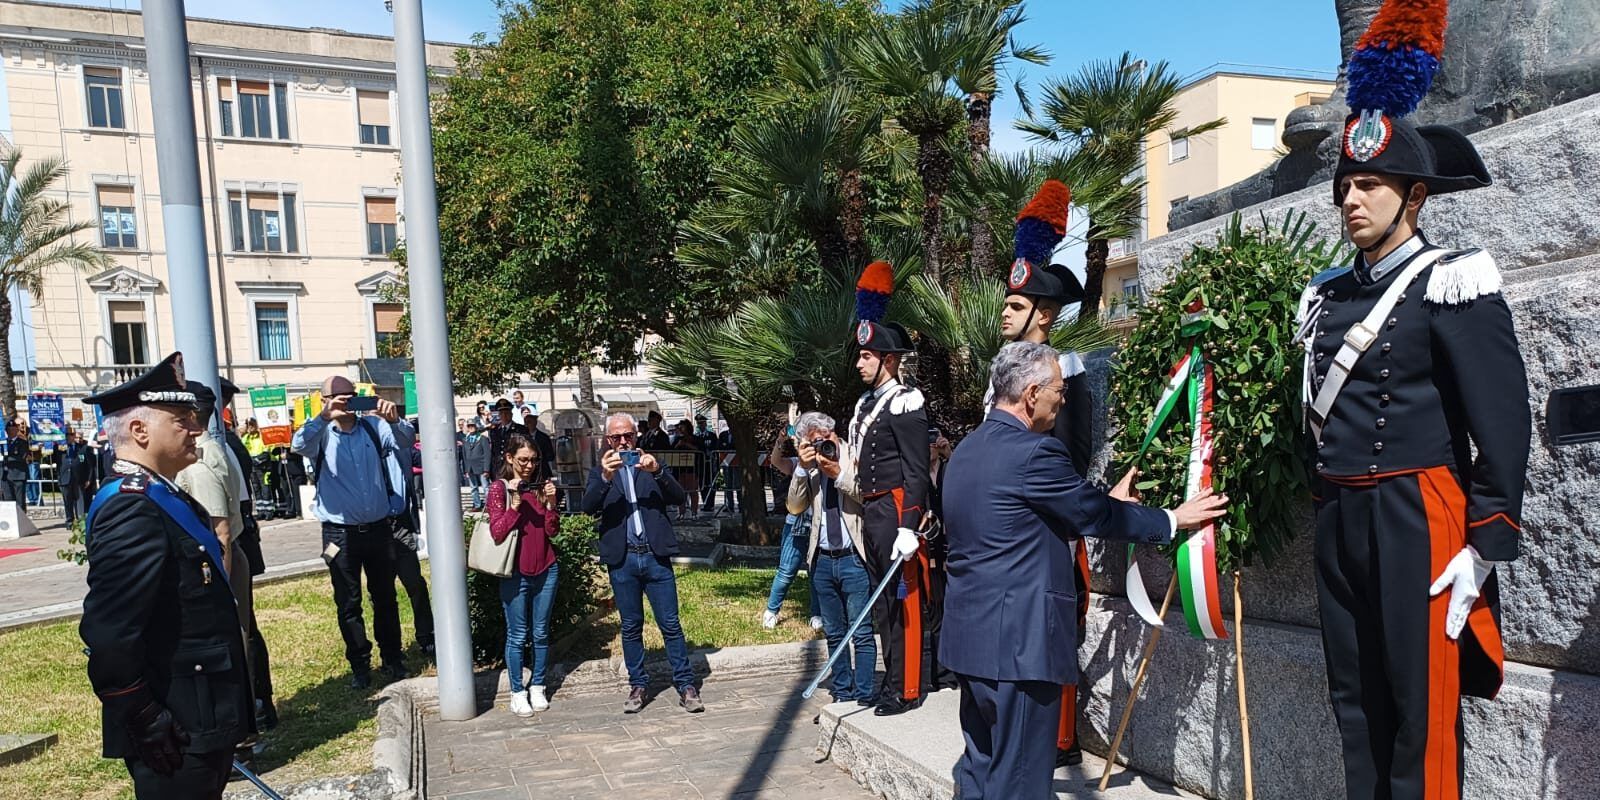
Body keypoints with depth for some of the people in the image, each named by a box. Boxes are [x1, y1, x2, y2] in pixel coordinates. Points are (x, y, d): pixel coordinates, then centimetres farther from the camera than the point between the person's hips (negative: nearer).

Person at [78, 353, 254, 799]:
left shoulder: (161, 498, 12)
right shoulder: (131, 509, -20)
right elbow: (109, 635, -27)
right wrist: (146, 724, -21)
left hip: (202, 724, 10)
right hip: (176, 740, -10)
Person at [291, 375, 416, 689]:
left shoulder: (374, 427, 1)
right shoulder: (320, 434, -4)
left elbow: (405, 441, -13)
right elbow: (300, 445, -24)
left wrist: (394, 420, -35)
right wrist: (324, 417, -41)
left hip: (379, 527, 2)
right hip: (340, 531, -1)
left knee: (385, 598, 14)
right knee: (348, 603, 8)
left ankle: (392, 658, 27)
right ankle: (360, 665, 21)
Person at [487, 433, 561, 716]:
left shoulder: (541, 486, 8)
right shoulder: (499, 488, -4)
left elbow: (553, 532, 3)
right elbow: (497, 533, -12)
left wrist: (550, 503, -11)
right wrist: (515, 505, -21)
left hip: (546, 570, 4)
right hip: (516, 573, -4)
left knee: (541, 633, 10)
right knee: (517, 636, 3)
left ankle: (538, 687, 21)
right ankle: (517, 692, 14)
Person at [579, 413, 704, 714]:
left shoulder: (652, 466, 10)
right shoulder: (600, 472, 9)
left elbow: (679, 498, -2)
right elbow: (587, 507, -8)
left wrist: (657, 471, -18)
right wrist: (605, 477, -24)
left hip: (656, 556, 0)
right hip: (622, 559, 0)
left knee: (670, 624, 1)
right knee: (631, 627, 10)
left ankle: (686, 685, 9)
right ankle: (637, 685, 22)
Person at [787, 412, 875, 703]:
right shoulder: (808, 468, 7)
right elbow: (794, 508, 2)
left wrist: (839, 474, -19)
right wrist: (802, 469, -9)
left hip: (854, 559, -5)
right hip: (822, 561, 5)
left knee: (861, 633, -2)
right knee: (834, 634, 15)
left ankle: (864, 697, 6)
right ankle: (842, 693, 26)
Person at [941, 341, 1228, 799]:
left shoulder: (967, 449, 12)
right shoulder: (1032, 451, -17)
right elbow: (1095, 516, -8)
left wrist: (1107, 505, 25)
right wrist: (1173, 519, 6)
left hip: (970, 634, 10)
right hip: (1017, 640, -9)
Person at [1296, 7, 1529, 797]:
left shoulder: (1452, 285, -7)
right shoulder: (1327, 295, 12)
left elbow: (1504, 421, -11)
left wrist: (1485, 547, -15)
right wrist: (1327, 515, 16)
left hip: (1416, 520, -6)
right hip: (1339, 523, 6)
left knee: (1422, 713, 0)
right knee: (1356, 704, 14)